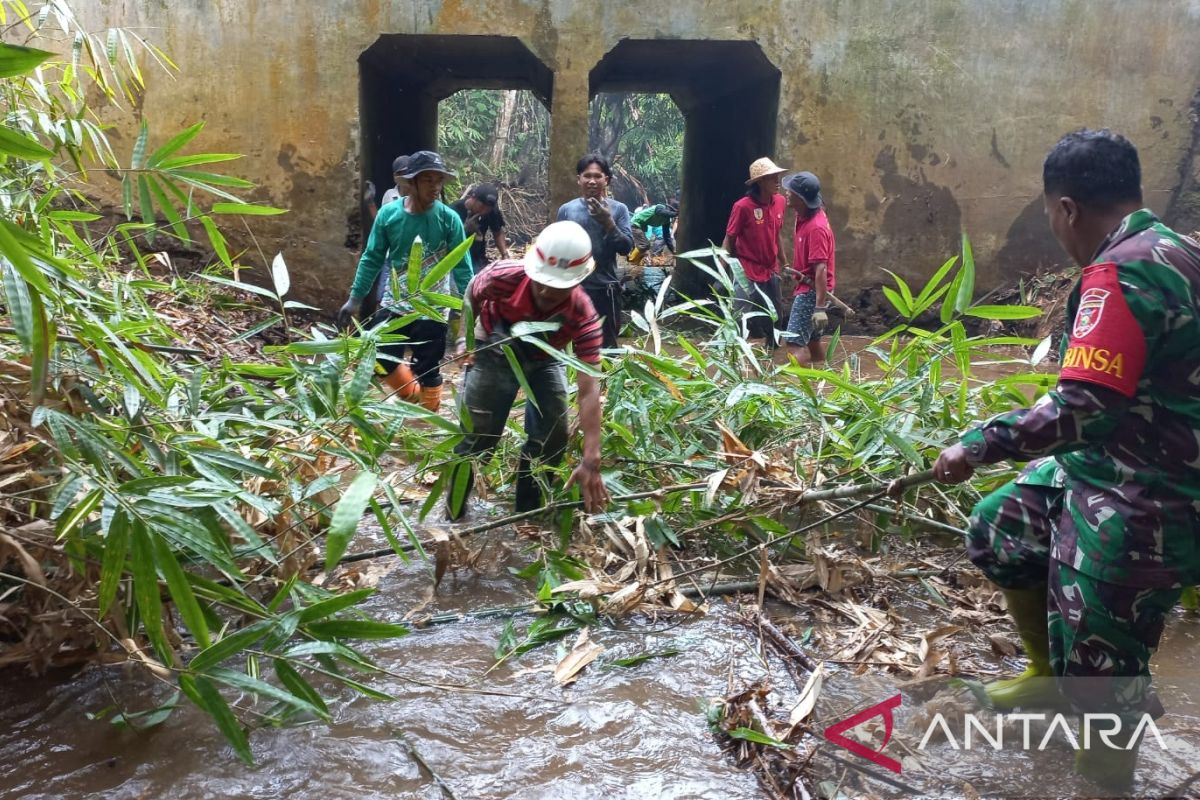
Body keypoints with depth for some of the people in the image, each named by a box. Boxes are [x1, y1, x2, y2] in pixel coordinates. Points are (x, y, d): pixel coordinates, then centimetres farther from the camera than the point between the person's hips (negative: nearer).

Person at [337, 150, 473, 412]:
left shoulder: (449, 219, -9)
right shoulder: (388, 214, -5)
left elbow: (462, 267, -7)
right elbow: (372, 259, 3)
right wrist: (355, 299, 1)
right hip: (393, 305, 2)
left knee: (428, 373, 5)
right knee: (379, 358, 5)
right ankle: (411, 398, 33)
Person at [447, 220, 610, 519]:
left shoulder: (583, 316, -36)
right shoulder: (503, 276, -37)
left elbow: (589, 388, -41)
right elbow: (471, 298, -9)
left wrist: (591, 461, -48)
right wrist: (464, 339, -15)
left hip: (544, 360, 1)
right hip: (494, 353, -1)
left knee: (554, 433, -5)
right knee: (477, 433, -2)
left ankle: (528, 509, 17)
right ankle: (453, 511, 18)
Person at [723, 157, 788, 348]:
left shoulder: (779, 202, -1)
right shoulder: (743, 206, -19)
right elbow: (729, 241, -13)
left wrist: (783, 263, 18)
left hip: (771, 272, 6)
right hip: (747, 273, -6)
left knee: (774, 320, 15)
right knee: (743, 321, -2)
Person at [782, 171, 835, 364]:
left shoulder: (816, 227, -25)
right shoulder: (804, 216, 4)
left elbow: (821, 269, -28)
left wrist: (820, 307, -30)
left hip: (811, 292, -10)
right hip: (806, 288, 10)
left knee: (795, 343, -15)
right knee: (811, 340, 17)